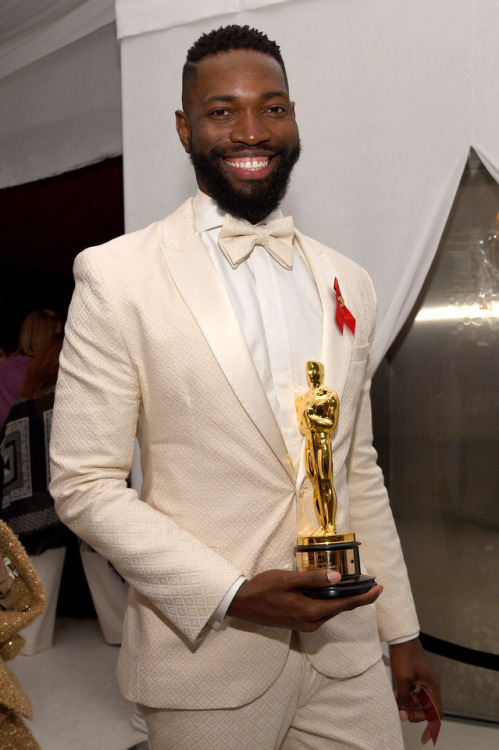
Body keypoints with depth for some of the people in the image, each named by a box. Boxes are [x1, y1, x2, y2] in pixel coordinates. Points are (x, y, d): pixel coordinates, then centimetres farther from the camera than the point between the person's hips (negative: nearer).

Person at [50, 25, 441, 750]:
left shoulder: (349, 283, 5)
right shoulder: (116, 276, -10)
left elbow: (359, 473, 10)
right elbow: (84, 485, -10)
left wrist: (403, 632, 11)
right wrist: (234, 593, -17)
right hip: (209, 656, -3)